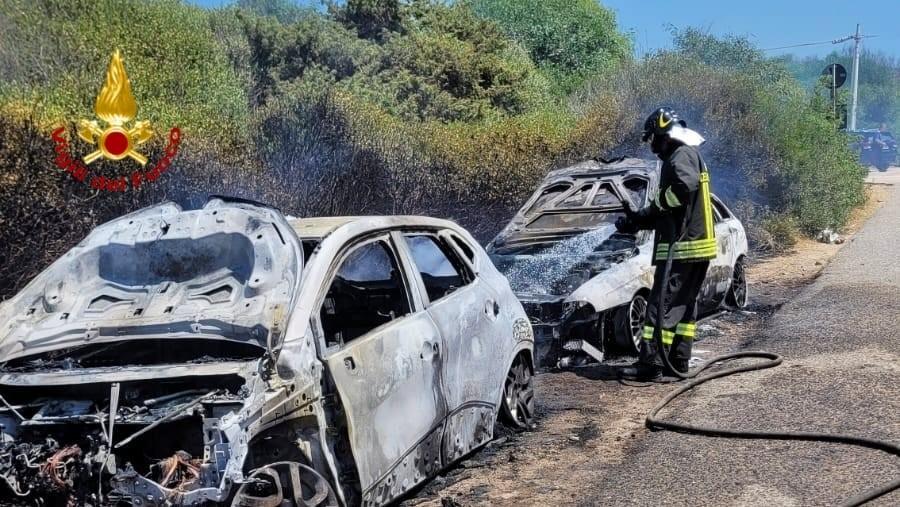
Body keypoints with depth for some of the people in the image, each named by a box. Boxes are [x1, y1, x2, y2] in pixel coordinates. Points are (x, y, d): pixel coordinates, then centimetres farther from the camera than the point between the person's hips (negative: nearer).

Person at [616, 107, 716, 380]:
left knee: (663, 304, -9)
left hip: (681, 247, -11)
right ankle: (679, 359, 21)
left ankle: (651, 363, -9)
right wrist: (637, 220, 17)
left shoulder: (681, 155, -11)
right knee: (685, 303, 15)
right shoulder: (691, 156, 22)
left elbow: (686, 185, -34)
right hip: (698, 247, 11)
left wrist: (658, 203, -18)